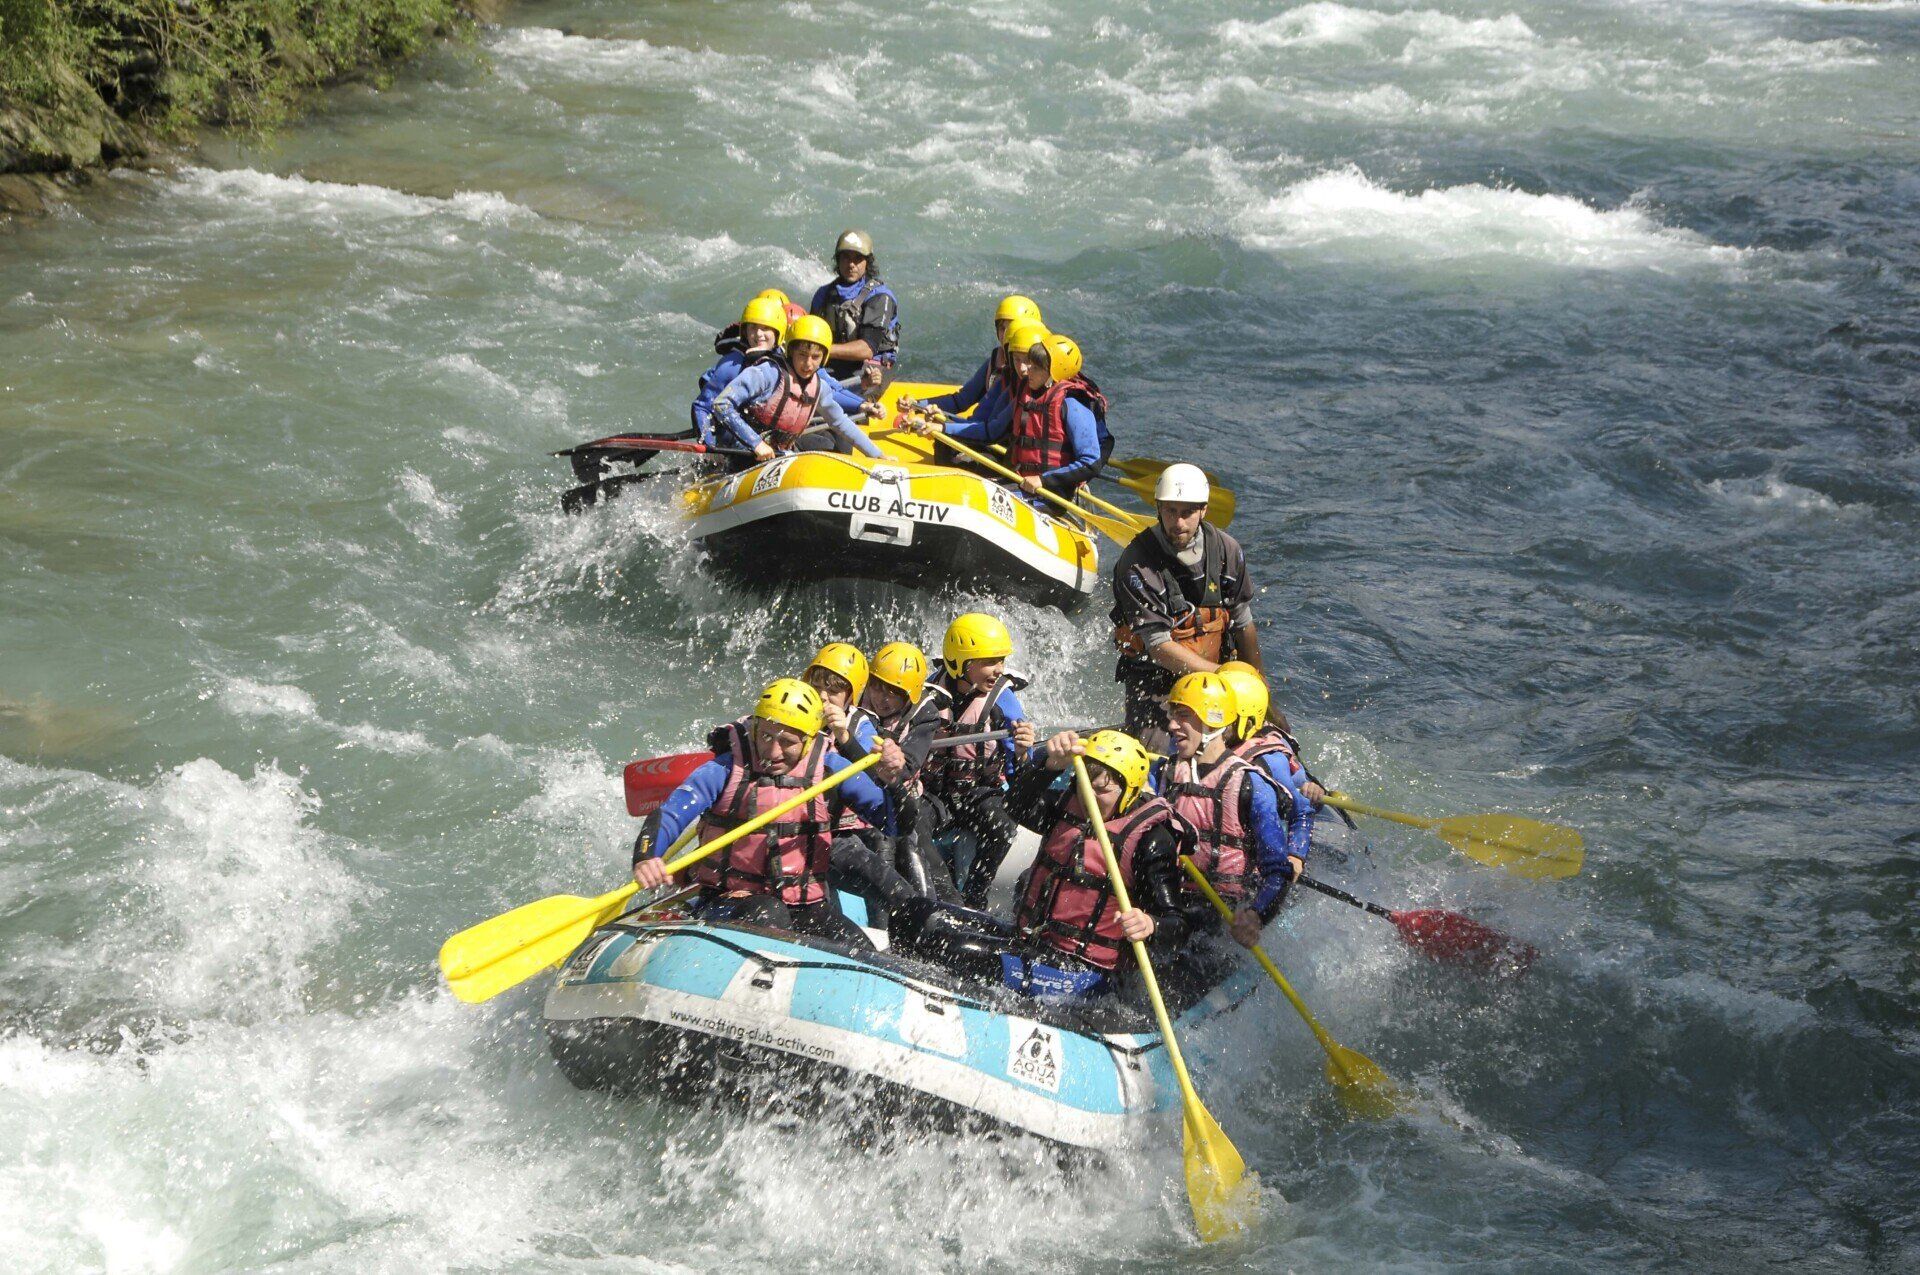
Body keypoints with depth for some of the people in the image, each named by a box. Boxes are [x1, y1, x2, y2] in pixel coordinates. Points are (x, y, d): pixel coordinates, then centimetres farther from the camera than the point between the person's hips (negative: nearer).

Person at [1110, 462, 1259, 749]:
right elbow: (1159, 646, -21)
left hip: (1214, 668, 5)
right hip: (1153, 676, -5)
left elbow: (1243, 623, 8)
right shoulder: (1136, 564, -20)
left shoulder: (1226, 549, -4)